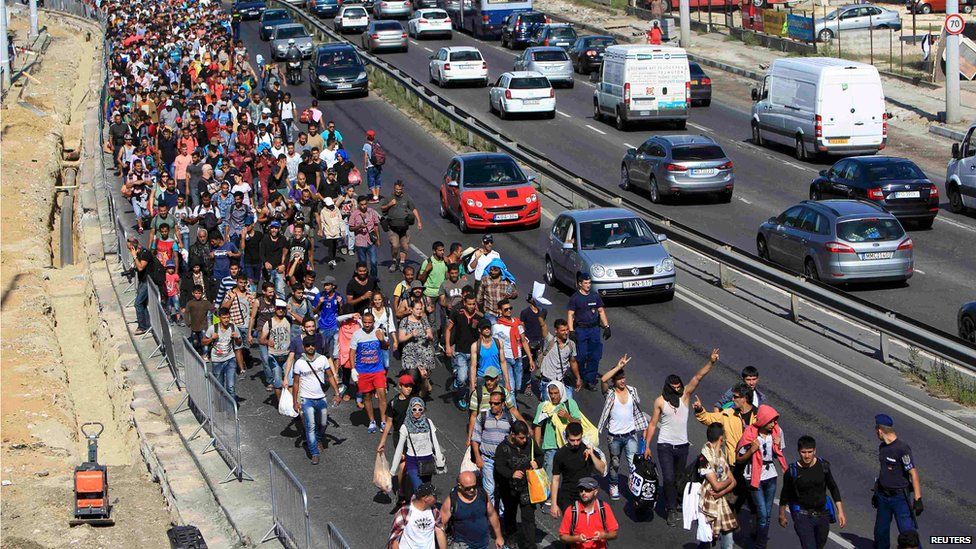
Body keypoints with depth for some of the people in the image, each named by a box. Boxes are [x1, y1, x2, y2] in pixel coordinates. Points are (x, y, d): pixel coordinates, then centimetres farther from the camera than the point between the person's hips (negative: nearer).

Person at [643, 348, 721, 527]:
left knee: (679, 478, 15)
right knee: (669, 478, -11)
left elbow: (698, 377, -15)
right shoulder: (660, 401, -6)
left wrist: (711, 362, -29)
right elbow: (652, 424, 0)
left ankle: (671, 502, 35)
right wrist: (646, 446, -1)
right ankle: (672, 511, -4)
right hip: (665, 446, -3)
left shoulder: (685, 394, -2)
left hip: (682, 445, 3)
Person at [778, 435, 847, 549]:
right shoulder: (793, 471, -12)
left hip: (822, 514, 4)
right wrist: (782, 516, 12)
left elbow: (833, 489, 6)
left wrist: (840, 512, 2)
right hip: (802, 516, -4)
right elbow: (785, 495, 2)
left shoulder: (823, 466, -5)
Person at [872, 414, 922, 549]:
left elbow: (913, 474, -19)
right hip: (883, 497, 8)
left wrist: (918, 499, -21)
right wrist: (876, 492, 24)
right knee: (880, 532, 14)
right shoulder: (882, 447, 7)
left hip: (900, 497, -8)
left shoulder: (902, 449, -20)